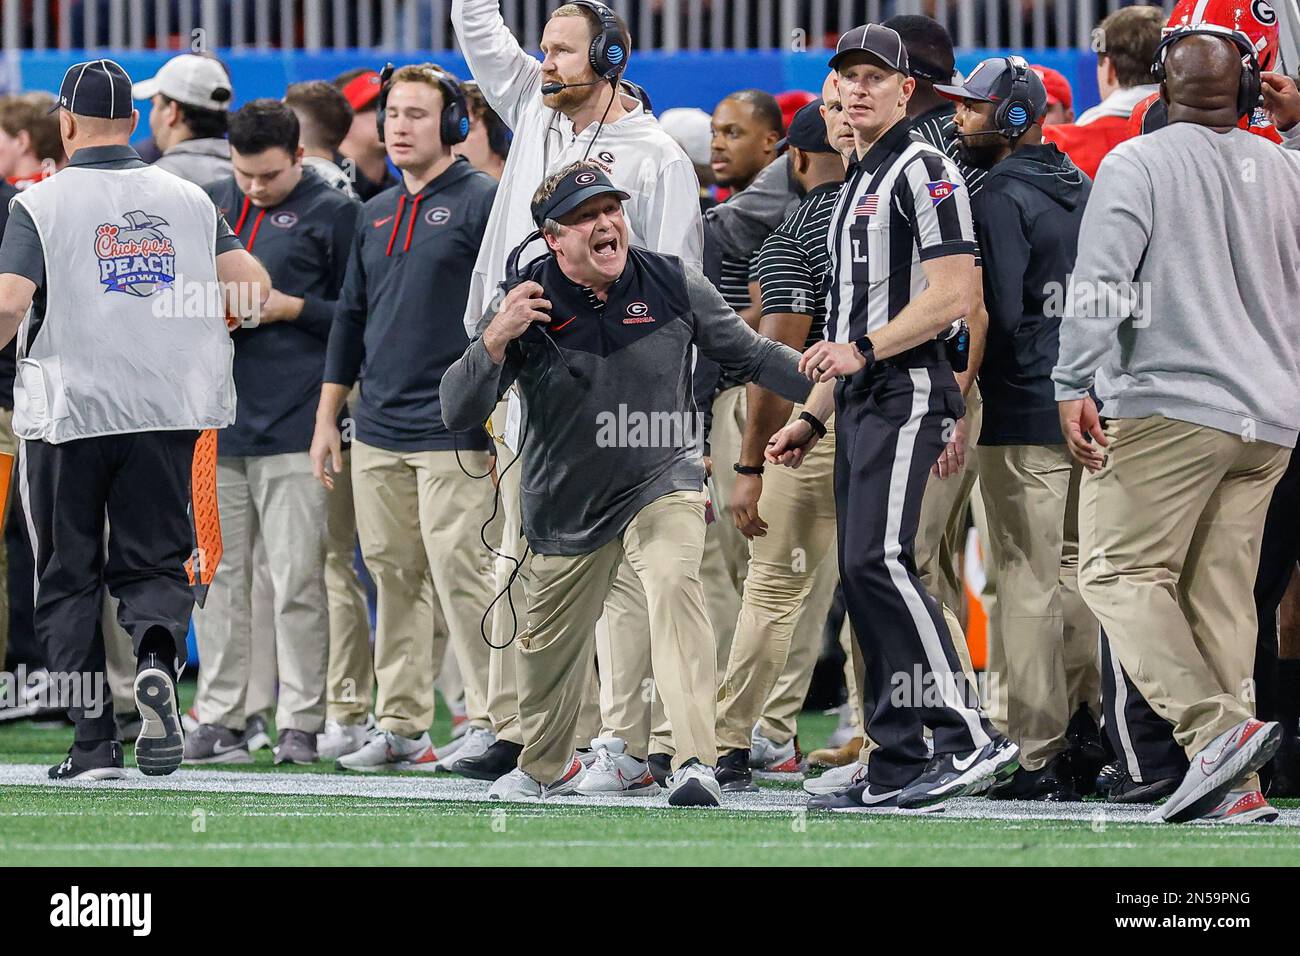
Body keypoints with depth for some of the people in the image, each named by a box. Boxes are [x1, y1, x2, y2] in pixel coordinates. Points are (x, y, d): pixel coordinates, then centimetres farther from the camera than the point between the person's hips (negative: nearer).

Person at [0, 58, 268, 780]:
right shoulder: (187, 200, 7)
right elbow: (253, 284, 3)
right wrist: (203, 329, 22)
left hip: (69, 414, -2)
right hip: (169, 412, 2)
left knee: (68, 581, 8)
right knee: (156, 564, 9)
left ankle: (93, 744, 3)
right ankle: (156, 655, -25)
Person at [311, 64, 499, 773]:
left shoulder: (482, 202, -3)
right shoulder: (376, 214, 18)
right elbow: (351, 317, 23)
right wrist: (327, 418, 19)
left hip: (452, 430, -7)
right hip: (377, 430, 7)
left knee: (458, 572, -11)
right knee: (394, 576, 7)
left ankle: (491, 720, -7)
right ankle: (401, 727, 11)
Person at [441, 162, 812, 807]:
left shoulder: (673, 284, -7)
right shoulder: (527, 305, -12)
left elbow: (748, 354, 6)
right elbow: (458, 412, -17)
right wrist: (496, 340, -33)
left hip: (664, 480, -1)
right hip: (566, 505, 1)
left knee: (674, 582, -29)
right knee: (551, 644, 15)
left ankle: (695, 761, -36)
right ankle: (545, 767, 44)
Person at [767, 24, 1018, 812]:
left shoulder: (924, 171, -6)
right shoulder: (857, 186, 24)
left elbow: (953, 294, -16)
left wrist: (862, 350, -20)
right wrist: (812, 419, 23)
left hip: (908, 393, -10)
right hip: (859, 405, 10)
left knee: (879, 560, -21)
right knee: (863, 572, 6)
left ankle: (971, 738, -24)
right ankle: (897, 770, 7)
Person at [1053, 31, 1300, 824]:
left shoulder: (1137, 163, -5)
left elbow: (1101, 280, -14)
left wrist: (1076, 385, -16)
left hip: (1169, 408, -6)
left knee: (1120, 572, -2)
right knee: (1222, 594, 9)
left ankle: (1216, 728, -20)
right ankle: (1235, 785, 2)